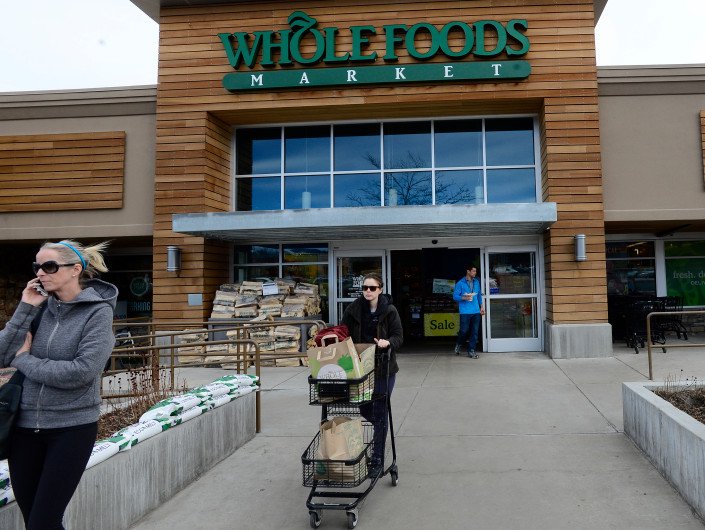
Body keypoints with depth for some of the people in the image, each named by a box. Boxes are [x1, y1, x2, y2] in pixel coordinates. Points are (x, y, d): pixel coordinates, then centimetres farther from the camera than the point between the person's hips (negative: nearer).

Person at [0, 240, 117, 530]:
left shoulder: (98, 312, -11)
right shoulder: (40, 308, 3)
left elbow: (82, 372, -21)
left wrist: (24, 359, -9)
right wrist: (26, 308, -10)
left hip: (72, 427, -5)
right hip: (25, 426, 5)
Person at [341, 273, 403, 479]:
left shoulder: (389, 310, -7)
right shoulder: (353, 309, -1)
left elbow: (399, 336, -6)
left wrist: (388, 342, -26)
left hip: (383, 368, -3)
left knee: (380, 412, -1)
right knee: (364, 410, 13)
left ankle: (377, 461, 9)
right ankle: (381, 429, 48)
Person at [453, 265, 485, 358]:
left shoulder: (476, 282, 12)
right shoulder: (460, 283, -4)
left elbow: (479, 295, 20)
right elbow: (455, 296, -5)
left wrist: (482, 306, 13)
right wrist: (464, 298, -20)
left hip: (476, 311, 5)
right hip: (465, 312, -5)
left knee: (475, 332, 3)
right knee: (464, 330, -3)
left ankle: (471, 351, 11)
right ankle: (459, 344, 26)